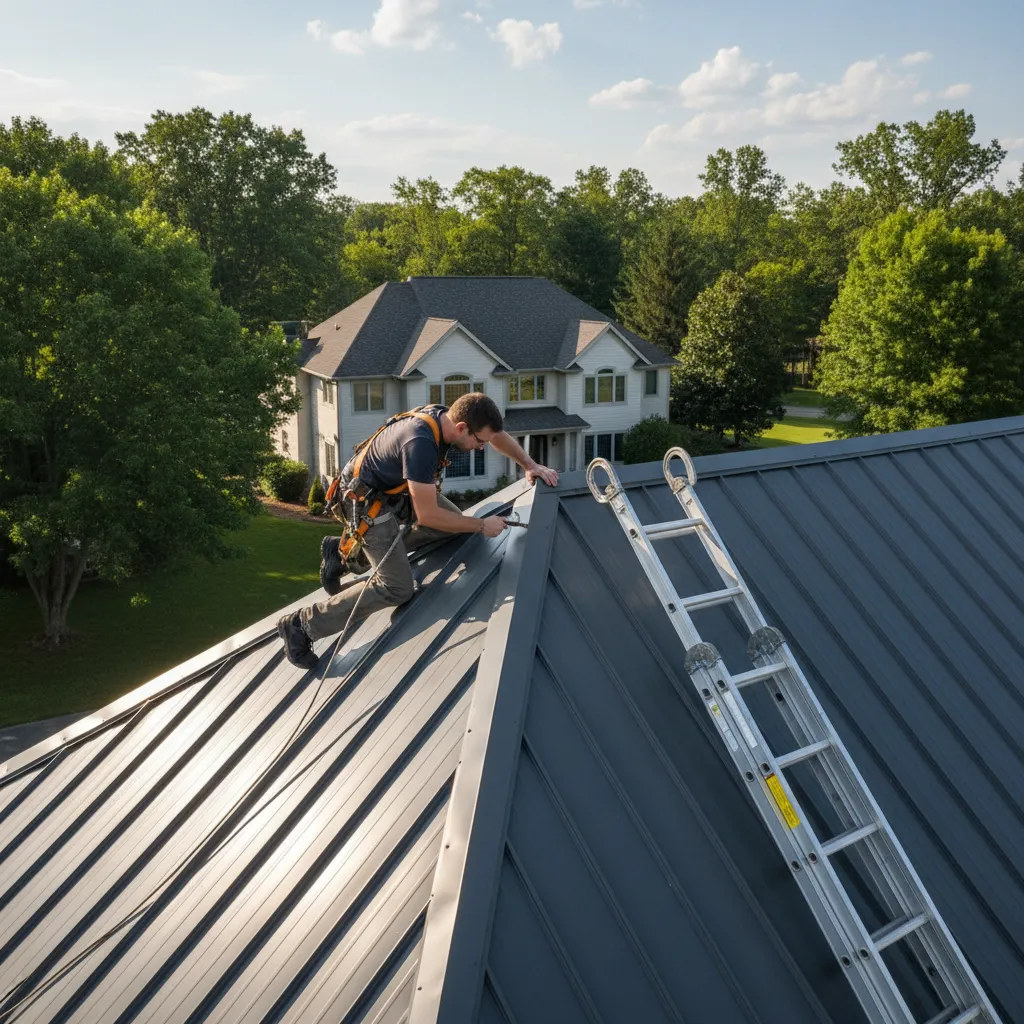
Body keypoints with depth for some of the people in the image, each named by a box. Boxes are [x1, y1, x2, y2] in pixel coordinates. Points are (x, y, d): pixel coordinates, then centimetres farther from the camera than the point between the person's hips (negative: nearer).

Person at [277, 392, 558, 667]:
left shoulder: (446, 416, -10)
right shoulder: (420, 444, -36)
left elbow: (499, 436, 11)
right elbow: (428, 516, -30)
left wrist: (530, 465, 1)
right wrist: (481, 525, -20)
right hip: (368, 499, -9)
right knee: (397, 588, -10)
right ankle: (302, 625, -3)